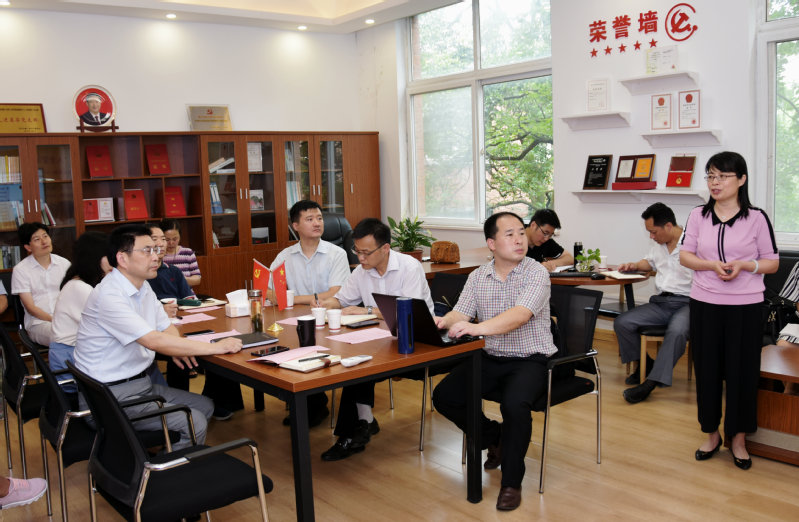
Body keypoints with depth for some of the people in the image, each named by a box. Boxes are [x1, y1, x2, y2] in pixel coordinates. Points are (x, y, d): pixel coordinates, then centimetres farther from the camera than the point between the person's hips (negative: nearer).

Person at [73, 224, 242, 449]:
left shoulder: (143, 288, 8)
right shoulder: (109, 296, -23)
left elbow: (166, 327, 18)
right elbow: (154, 341, -29)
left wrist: (175, 347, -7)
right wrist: (216, 347, -26)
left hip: (140, 383, 10)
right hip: (111, 396, -10)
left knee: (205, 406, 7)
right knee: (194, 424, -18)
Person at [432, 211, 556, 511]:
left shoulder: (536, 274, -11)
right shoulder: (478, 277, 6)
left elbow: (519, 316, -28)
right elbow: (461, 314, -1)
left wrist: (478, 328, -43)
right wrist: (442, 322, -26)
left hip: (530, 360, -5)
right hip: (490, 358, 5)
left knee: (515, 404, -33)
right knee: (444, 396, -9)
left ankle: (512, 482, -10)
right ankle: (495, 439, 18)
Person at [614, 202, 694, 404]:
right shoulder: (658, 244, 18)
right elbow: (649, 262, 38)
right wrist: (634, 265, 18)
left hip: (686, 302, -7)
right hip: (660, 302, 7)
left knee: (676, 331, -37)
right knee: (622, 323, -11)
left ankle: (650, 383, -33)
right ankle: (646, 365, 8)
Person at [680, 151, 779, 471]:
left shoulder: (756, 218, -2)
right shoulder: (698, 216, 4)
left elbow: (772, 263, 2)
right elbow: (685, 256, 3)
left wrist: (744, 265, -17)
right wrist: (713, 265, -15)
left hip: (745, 306, -2)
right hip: (704, 303, 2)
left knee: (742, 372, 4)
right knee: (707, 369, 8)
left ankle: (738, 439, 20)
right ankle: (712, 434, 25)